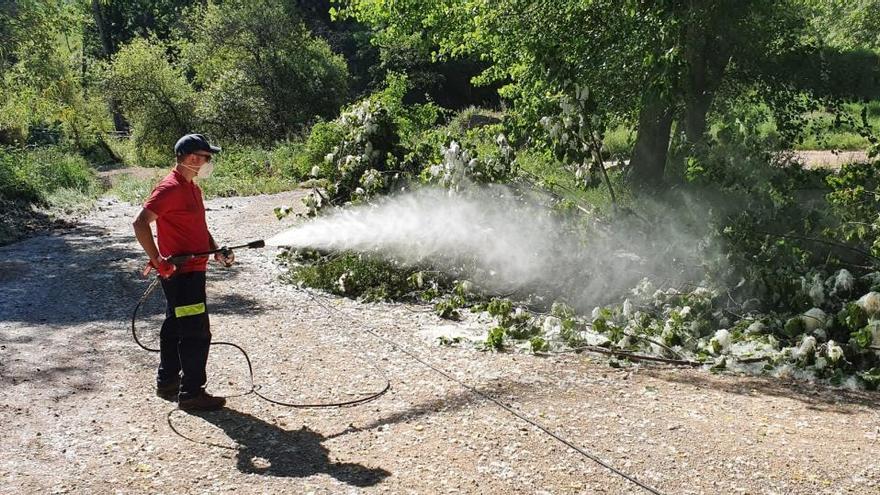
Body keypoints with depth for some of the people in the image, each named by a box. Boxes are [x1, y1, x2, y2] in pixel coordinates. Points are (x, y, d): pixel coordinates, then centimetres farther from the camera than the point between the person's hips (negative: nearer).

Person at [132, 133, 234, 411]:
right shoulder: (170, 188, -17)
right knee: (197, 333, -6)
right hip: (181, 272, -10)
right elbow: (140, 224, -23)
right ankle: (191, 393, 3)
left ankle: (167, 382, 31)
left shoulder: (192, 188, 15)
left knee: (175, 328, 19)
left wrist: (217, 252, 10)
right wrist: (157, 260, -24)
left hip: (192, 271, 10)